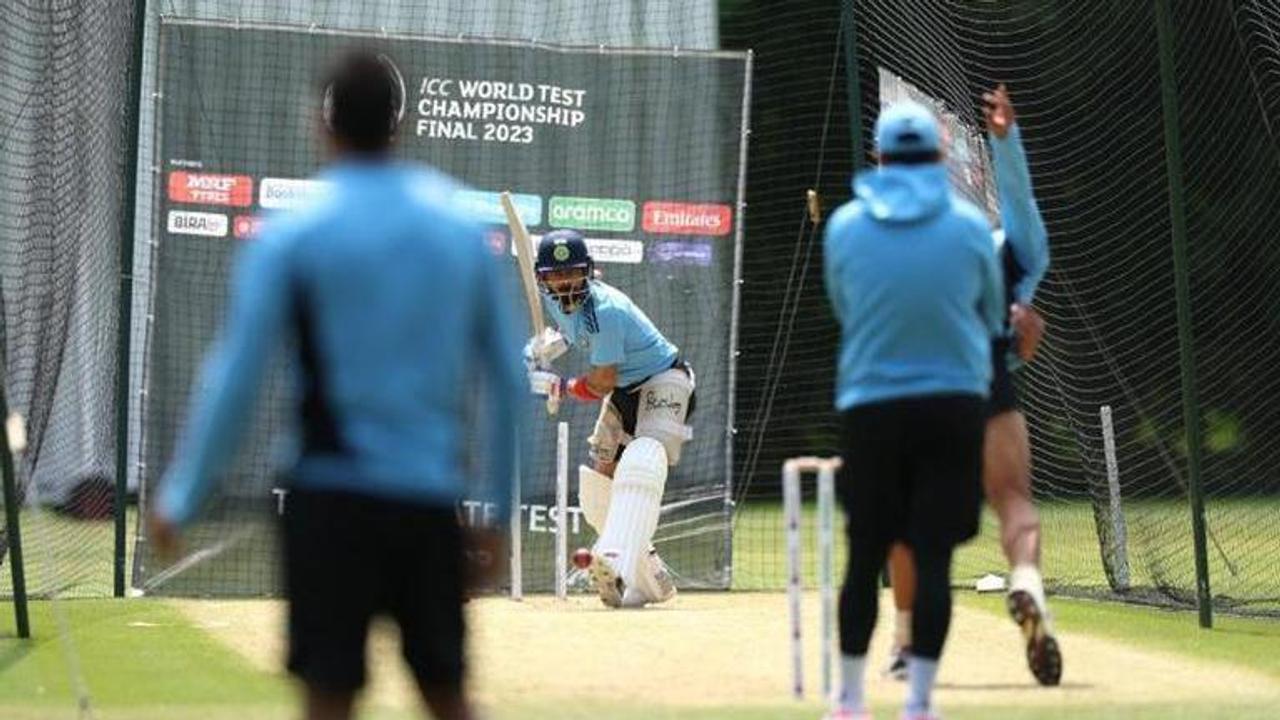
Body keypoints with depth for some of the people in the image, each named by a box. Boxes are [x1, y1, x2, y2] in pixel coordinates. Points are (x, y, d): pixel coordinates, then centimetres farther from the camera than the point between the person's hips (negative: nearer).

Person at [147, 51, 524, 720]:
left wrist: (180, 496, 2)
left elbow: (235, 377, -5)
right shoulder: (459, 229, 5)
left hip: (333, 495, -3)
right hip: (430, 496, 3)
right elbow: (508, 379, 9)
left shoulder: (290, 236, -4)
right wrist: (498, 506, 17)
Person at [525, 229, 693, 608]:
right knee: (596, 491, 7)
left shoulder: (606, 310, -30)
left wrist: (558, 386, -11)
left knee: (640, 466, -33)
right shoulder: (552, 298, -5)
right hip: (624, 390, 10)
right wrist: (551, 344, 1)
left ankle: (616, 566, -55)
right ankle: (652, 581, 20)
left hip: (663, 382, -10)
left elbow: (601, 384, -25)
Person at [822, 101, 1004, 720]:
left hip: (869, 407, 1)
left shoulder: (844, 226, 0)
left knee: (865, 556, 10)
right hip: (954, 405, -1)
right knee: (933, 557, -1)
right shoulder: (969, 224, -2)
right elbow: (991, 316, 10)